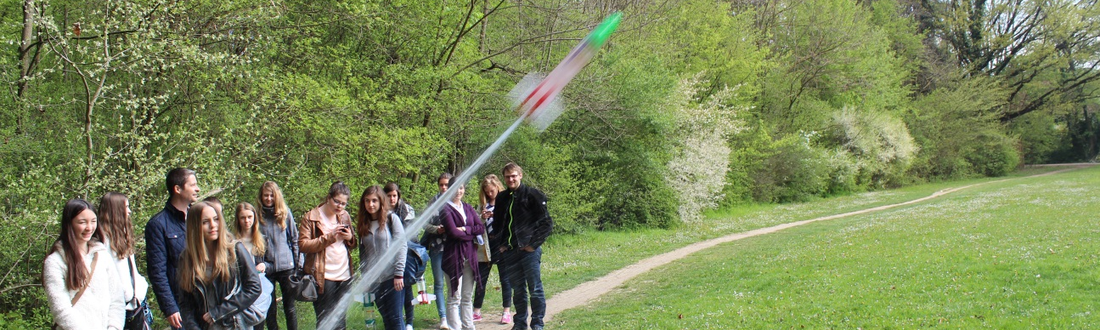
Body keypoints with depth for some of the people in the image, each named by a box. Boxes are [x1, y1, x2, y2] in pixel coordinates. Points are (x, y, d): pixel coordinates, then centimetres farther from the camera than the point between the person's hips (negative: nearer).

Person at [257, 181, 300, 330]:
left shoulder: (285, 213, 2)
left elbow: (294, 239, 7)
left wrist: (298, 262, 3)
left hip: (286, 266, 0)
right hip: (267, 268, 0)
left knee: (289, 306, 5)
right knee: (270, 308, 7)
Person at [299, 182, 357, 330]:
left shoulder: (345, 216, 13)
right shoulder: (311, 217, -5)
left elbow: (353, 244, 22)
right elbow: (303, 245, -13)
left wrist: (350, 238, -2)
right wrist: (329, 237, -19)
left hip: (344, 275, 5)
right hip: (323, 277, -5)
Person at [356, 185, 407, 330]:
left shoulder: (391, 218, -3)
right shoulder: (363, 224, 11)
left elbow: (402, 246, -8)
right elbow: (363, 253, 15)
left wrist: (399, 274, -13)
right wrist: (364, 277, 9)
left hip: (392, 278, -5)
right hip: (374, 280, 5)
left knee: (395, 318, -4)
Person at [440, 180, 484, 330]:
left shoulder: (468, 208, 15)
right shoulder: (446, 209, -5)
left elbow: (481, 227, 5)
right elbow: (453, 232, -15)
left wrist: (465, 229, -10)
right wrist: (472, 234, -4)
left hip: (470, 255, 6)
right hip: (453, 255, -6)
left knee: (468, 296, 11)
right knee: (455, 297, -5)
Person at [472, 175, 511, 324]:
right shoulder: (483, 204, 11)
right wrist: (482, 218, -8)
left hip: (502, 245, -4)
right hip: (486, 246, 4)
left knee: (505, 278, 4)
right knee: (480, 279, 7)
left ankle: (507, 311, 10)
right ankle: (476, 312, 14)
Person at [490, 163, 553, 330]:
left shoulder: (532, 195, -5)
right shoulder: (502, 198, 12)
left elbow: (547, 223, -6)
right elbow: (497, 223, 24)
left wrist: (534, 244, -9)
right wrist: (500, 244, 12)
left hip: (528, 250, -5)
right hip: (509, 252, 5)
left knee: (535, 289, -1)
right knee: (518, 290, 12)